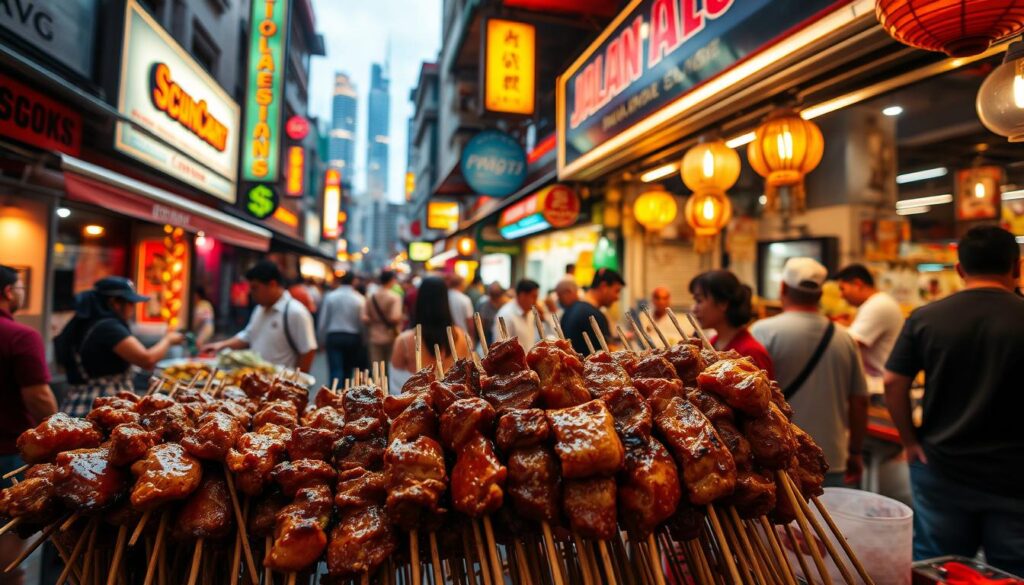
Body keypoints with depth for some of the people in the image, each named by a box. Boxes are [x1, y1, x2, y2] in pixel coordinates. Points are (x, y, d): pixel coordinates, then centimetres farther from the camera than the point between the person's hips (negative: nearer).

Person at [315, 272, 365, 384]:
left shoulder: (330, 296, -1)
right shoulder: (359, 299, -4)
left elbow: (323, 321, 0)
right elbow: (362, 322, -3)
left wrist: (321, 340, 11)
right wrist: (361, 341, 9)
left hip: (334, 337, -1)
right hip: (353, 338, 1)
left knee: (336, 371, -5)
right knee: (347, 371, 15)